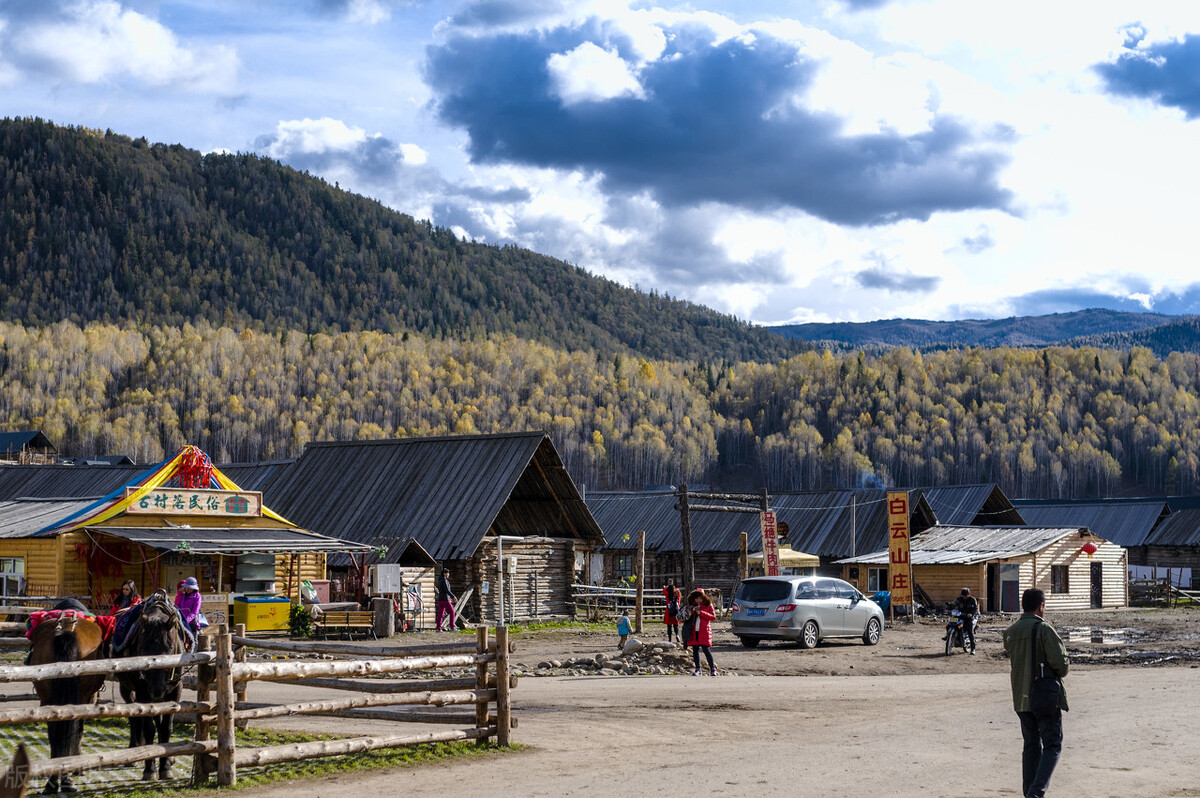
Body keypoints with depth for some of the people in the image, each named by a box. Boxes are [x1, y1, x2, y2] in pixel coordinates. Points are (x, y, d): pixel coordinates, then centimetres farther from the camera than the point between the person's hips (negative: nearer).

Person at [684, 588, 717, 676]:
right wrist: (692, 611, -6)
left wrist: (701, 613, -13)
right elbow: (688, 616, 16)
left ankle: (712, 668, 1)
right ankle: (697, 669, 12)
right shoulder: (692, 605, 12)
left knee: (706, 649, -9)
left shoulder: (708, 605, 3)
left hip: (704, 631, -4)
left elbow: (713, 617, -4)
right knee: (695, 650, 5)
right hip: (694, 631, 4)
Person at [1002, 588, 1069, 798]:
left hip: (1021, 698, 6)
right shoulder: (1044, 629, -14)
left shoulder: (1010, 632, 6)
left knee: (1031, 746, 16)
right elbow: (1060, 663, -19)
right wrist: (1061, 671, 2)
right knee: (1052, 746, 2)